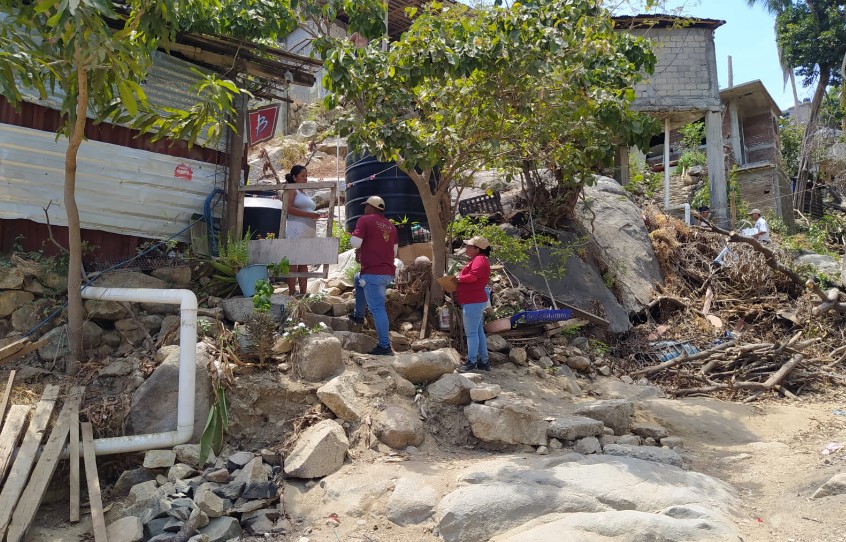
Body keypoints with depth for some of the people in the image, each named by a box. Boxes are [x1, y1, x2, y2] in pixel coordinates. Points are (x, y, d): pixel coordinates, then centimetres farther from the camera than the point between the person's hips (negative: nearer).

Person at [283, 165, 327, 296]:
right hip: (296, 230, -8)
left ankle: (303, 294, 5)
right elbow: (288, 208, -14)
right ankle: (292, 293, -13)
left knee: (304, 264, 5)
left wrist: (318, 215, 12)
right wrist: (308, 214, -17)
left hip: (308, 231, 8)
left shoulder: (304, 193, 25)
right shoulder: (291, 190, 1)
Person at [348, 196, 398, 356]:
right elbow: (395, 250, 19)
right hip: (388, 272, 8)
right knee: (359, 278, 33)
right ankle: (358, 315, 34)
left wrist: (359, 251, 9)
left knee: (377, 308, -6)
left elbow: (355, 242, -13)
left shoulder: (365, 220, -5)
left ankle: (385, 346, -6)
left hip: (373, 272, -8)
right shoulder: (390, 225, 15)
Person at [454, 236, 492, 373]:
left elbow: (473, 276, -29)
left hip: (473, 302, -11)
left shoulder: (479, 260, -15)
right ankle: (483, 361, 20)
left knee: (471, 333, -6)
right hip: (474, 301, 11)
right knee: (479, 332, 14)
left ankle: (471, 362, -1)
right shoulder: (476, 259, 20)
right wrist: (460, 277, 4)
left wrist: (459, 278, -14)